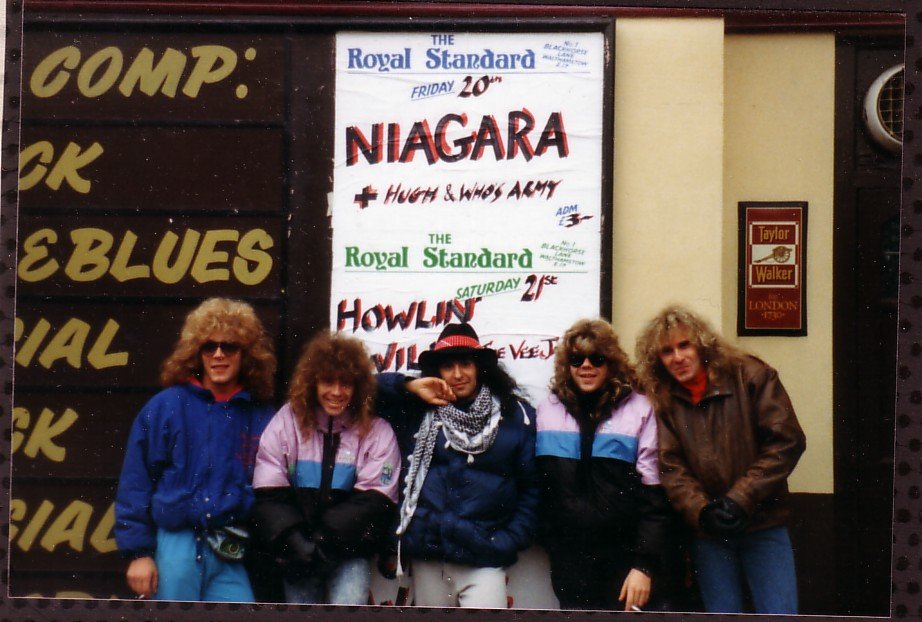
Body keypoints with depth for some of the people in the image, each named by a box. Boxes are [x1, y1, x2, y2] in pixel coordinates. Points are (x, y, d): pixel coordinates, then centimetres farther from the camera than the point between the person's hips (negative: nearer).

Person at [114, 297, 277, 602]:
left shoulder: (261, 416, 7)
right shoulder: (167, 406, 1)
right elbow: (135, 483, 0)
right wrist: (138, 551, -5)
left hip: (232, 556, 2)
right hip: (174, 548, -1)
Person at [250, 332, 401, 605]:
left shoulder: (376, 430, 2)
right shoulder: (286, 421, 4)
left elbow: (374, 502, -5)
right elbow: (269, 497, -1)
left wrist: (324, 543, -15)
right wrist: (294, 544, -16)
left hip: (348, 551, -1)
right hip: (296, 549, 1)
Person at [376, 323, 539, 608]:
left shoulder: (516, 414, 5)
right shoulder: (418, 411, 10)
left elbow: (531, 486, 4)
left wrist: (512, 539, -5)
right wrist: (410, 387, -2)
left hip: (482, 558, -2)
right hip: (427, 554, 3)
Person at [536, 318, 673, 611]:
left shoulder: (638, 409, -1)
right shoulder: (548, 409, 8)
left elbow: (654, 496, -4)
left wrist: (645, 565, -9)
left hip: (624, 558, -2)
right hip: (568, 562, 2)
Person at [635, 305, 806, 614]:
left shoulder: (750, 376, -4)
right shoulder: (662, 401, 3)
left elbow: (787, 441, -9)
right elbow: (671, 469, -3)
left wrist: (739, 501, -15)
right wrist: (701, 511, -21)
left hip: (763, 524, -2)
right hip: (707, 532, 2)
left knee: (779, 612, -7)